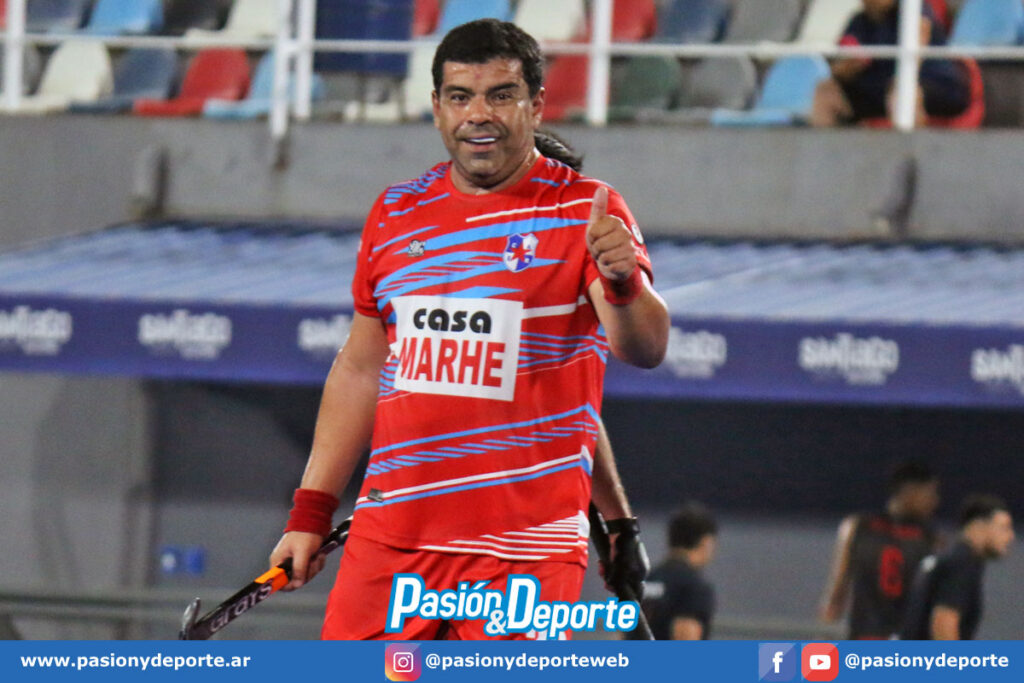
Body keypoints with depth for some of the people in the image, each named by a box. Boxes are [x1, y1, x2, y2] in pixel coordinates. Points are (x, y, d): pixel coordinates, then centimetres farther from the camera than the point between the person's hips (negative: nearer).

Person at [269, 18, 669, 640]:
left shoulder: (585, 212, -2)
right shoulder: (396, 213, 12)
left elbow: (644, 348, -15)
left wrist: (623, 280, -37)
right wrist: (310, 513, 16)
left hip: (522, 547, -4)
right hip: (387, 537, 4)